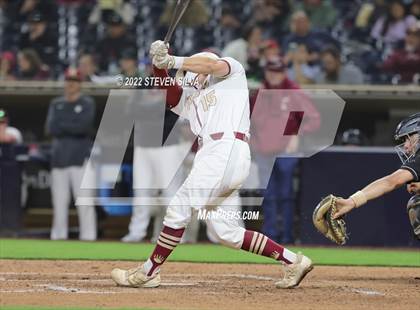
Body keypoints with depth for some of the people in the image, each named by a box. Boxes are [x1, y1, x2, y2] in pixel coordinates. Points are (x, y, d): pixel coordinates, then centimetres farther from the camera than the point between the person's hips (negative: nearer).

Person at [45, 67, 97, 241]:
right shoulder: (56, 104, 15)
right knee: (59, 200, 4)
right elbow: (50, 129, 0)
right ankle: (58, 235, 9)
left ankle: (88, 236, -9)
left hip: (80, 159, -4)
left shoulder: (87, 104, 3)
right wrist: (73, 127, -8)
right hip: (59, 159, 4)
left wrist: (62, 125, -5)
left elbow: (84, 126, -14)